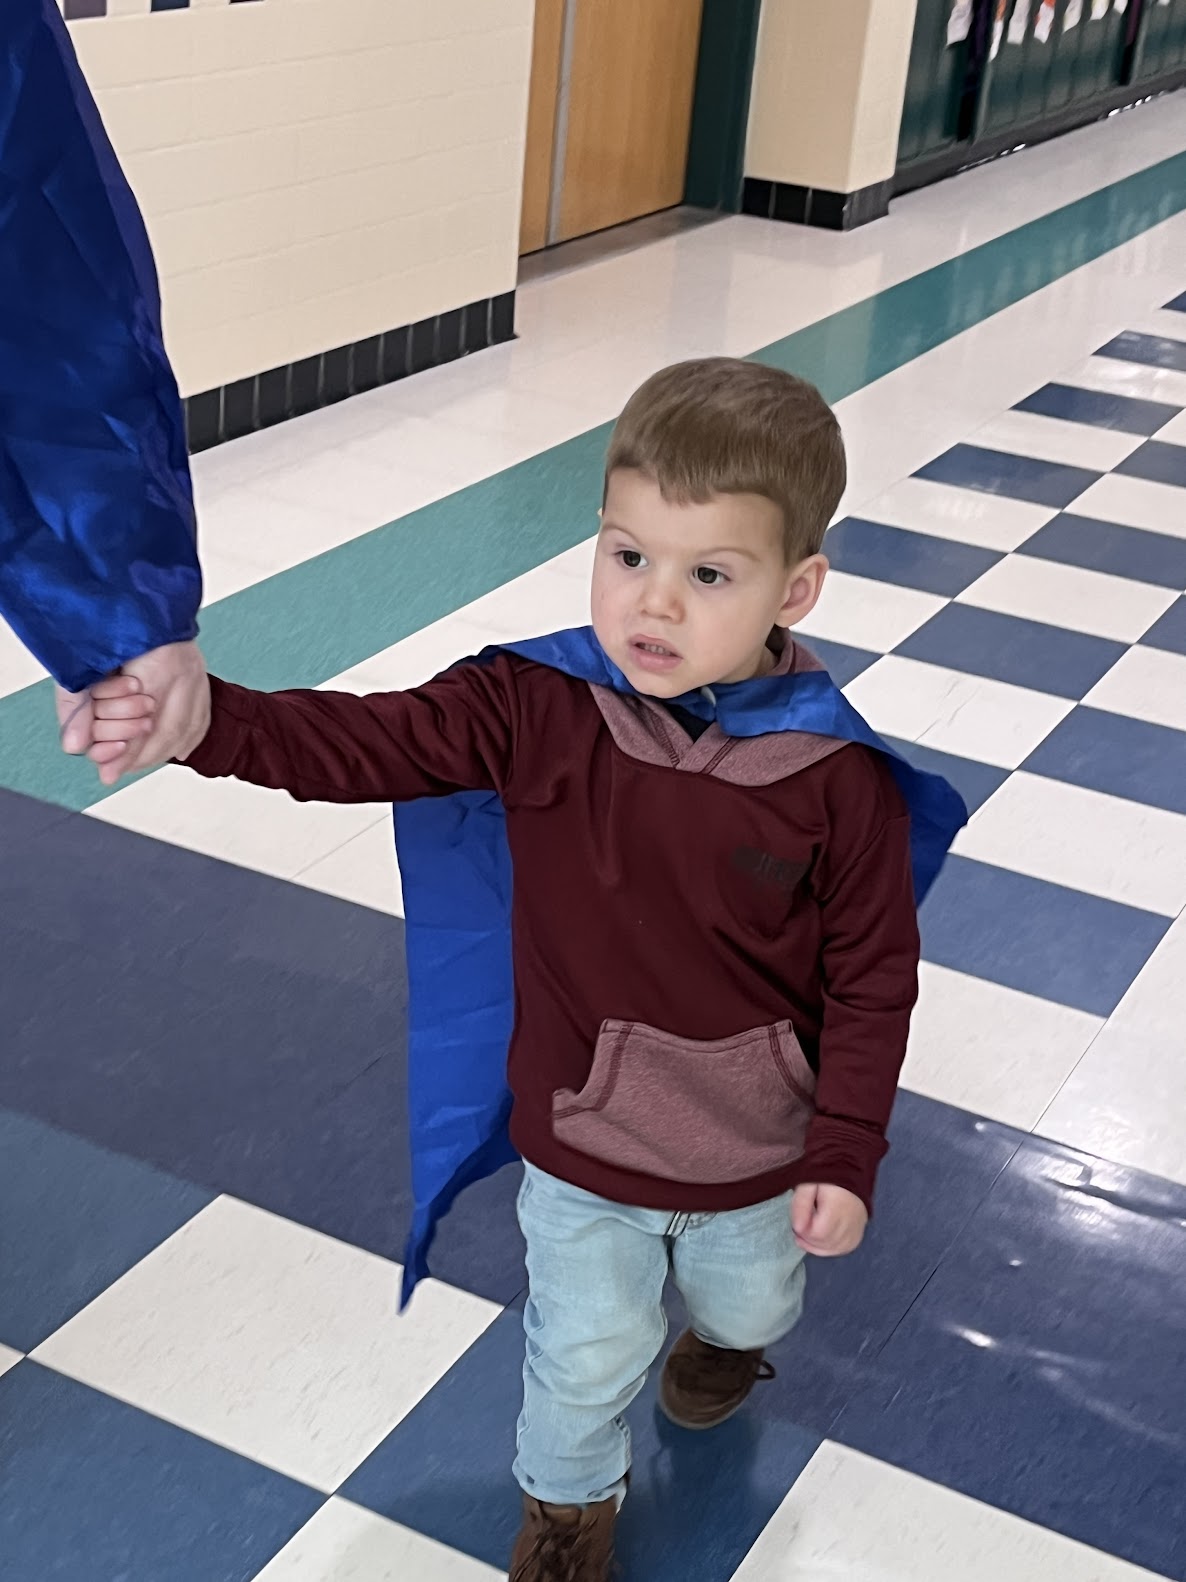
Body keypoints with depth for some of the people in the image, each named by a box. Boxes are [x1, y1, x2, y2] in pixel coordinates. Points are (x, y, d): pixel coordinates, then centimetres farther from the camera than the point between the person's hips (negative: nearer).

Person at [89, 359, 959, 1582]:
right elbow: (368, 744, -28)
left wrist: (845, 1156, -12)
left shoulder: (839, 780, -23)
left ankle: (727, 1333, 71)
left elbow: (873, 978, -14)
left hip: (764, 1151, 1)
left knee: (750, 1303, 33)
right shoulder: (536, 709, -22)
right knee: (586, 1355, 20)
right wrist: (203, 717, -44)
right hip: (584, 1146, -1)